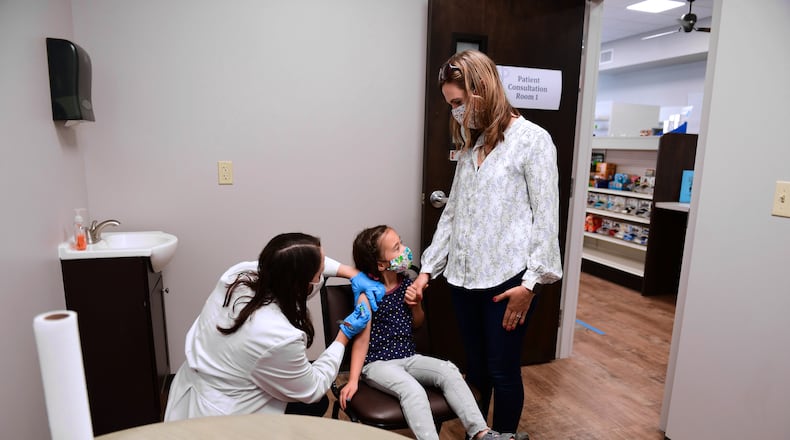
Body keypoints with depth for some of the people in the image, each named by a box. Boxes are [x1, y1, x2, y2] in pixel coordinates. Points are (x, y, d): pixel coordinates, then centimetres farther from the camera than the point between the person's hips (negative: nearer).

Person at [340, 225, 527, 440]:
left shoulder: (406, 283, 3)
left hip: (408, 357, 6)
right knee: (412, 389, -32)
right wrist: (353, 380, -21)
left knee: (449, 371, -15)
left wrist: (416, 305, -8)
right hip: (377, 363, -6)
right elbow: (362, 339, -14)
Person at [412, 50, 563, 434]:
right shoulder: (470, 144, 13)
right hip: (464, 277, 6)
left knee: (503, 372, 7)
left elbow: (546, 217, -8)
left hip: (508, 279, -5)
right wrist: (428, 269, 9)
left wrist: (530, 282, -13)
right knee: (474, 367, 18)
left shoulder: (533, 139, -5)